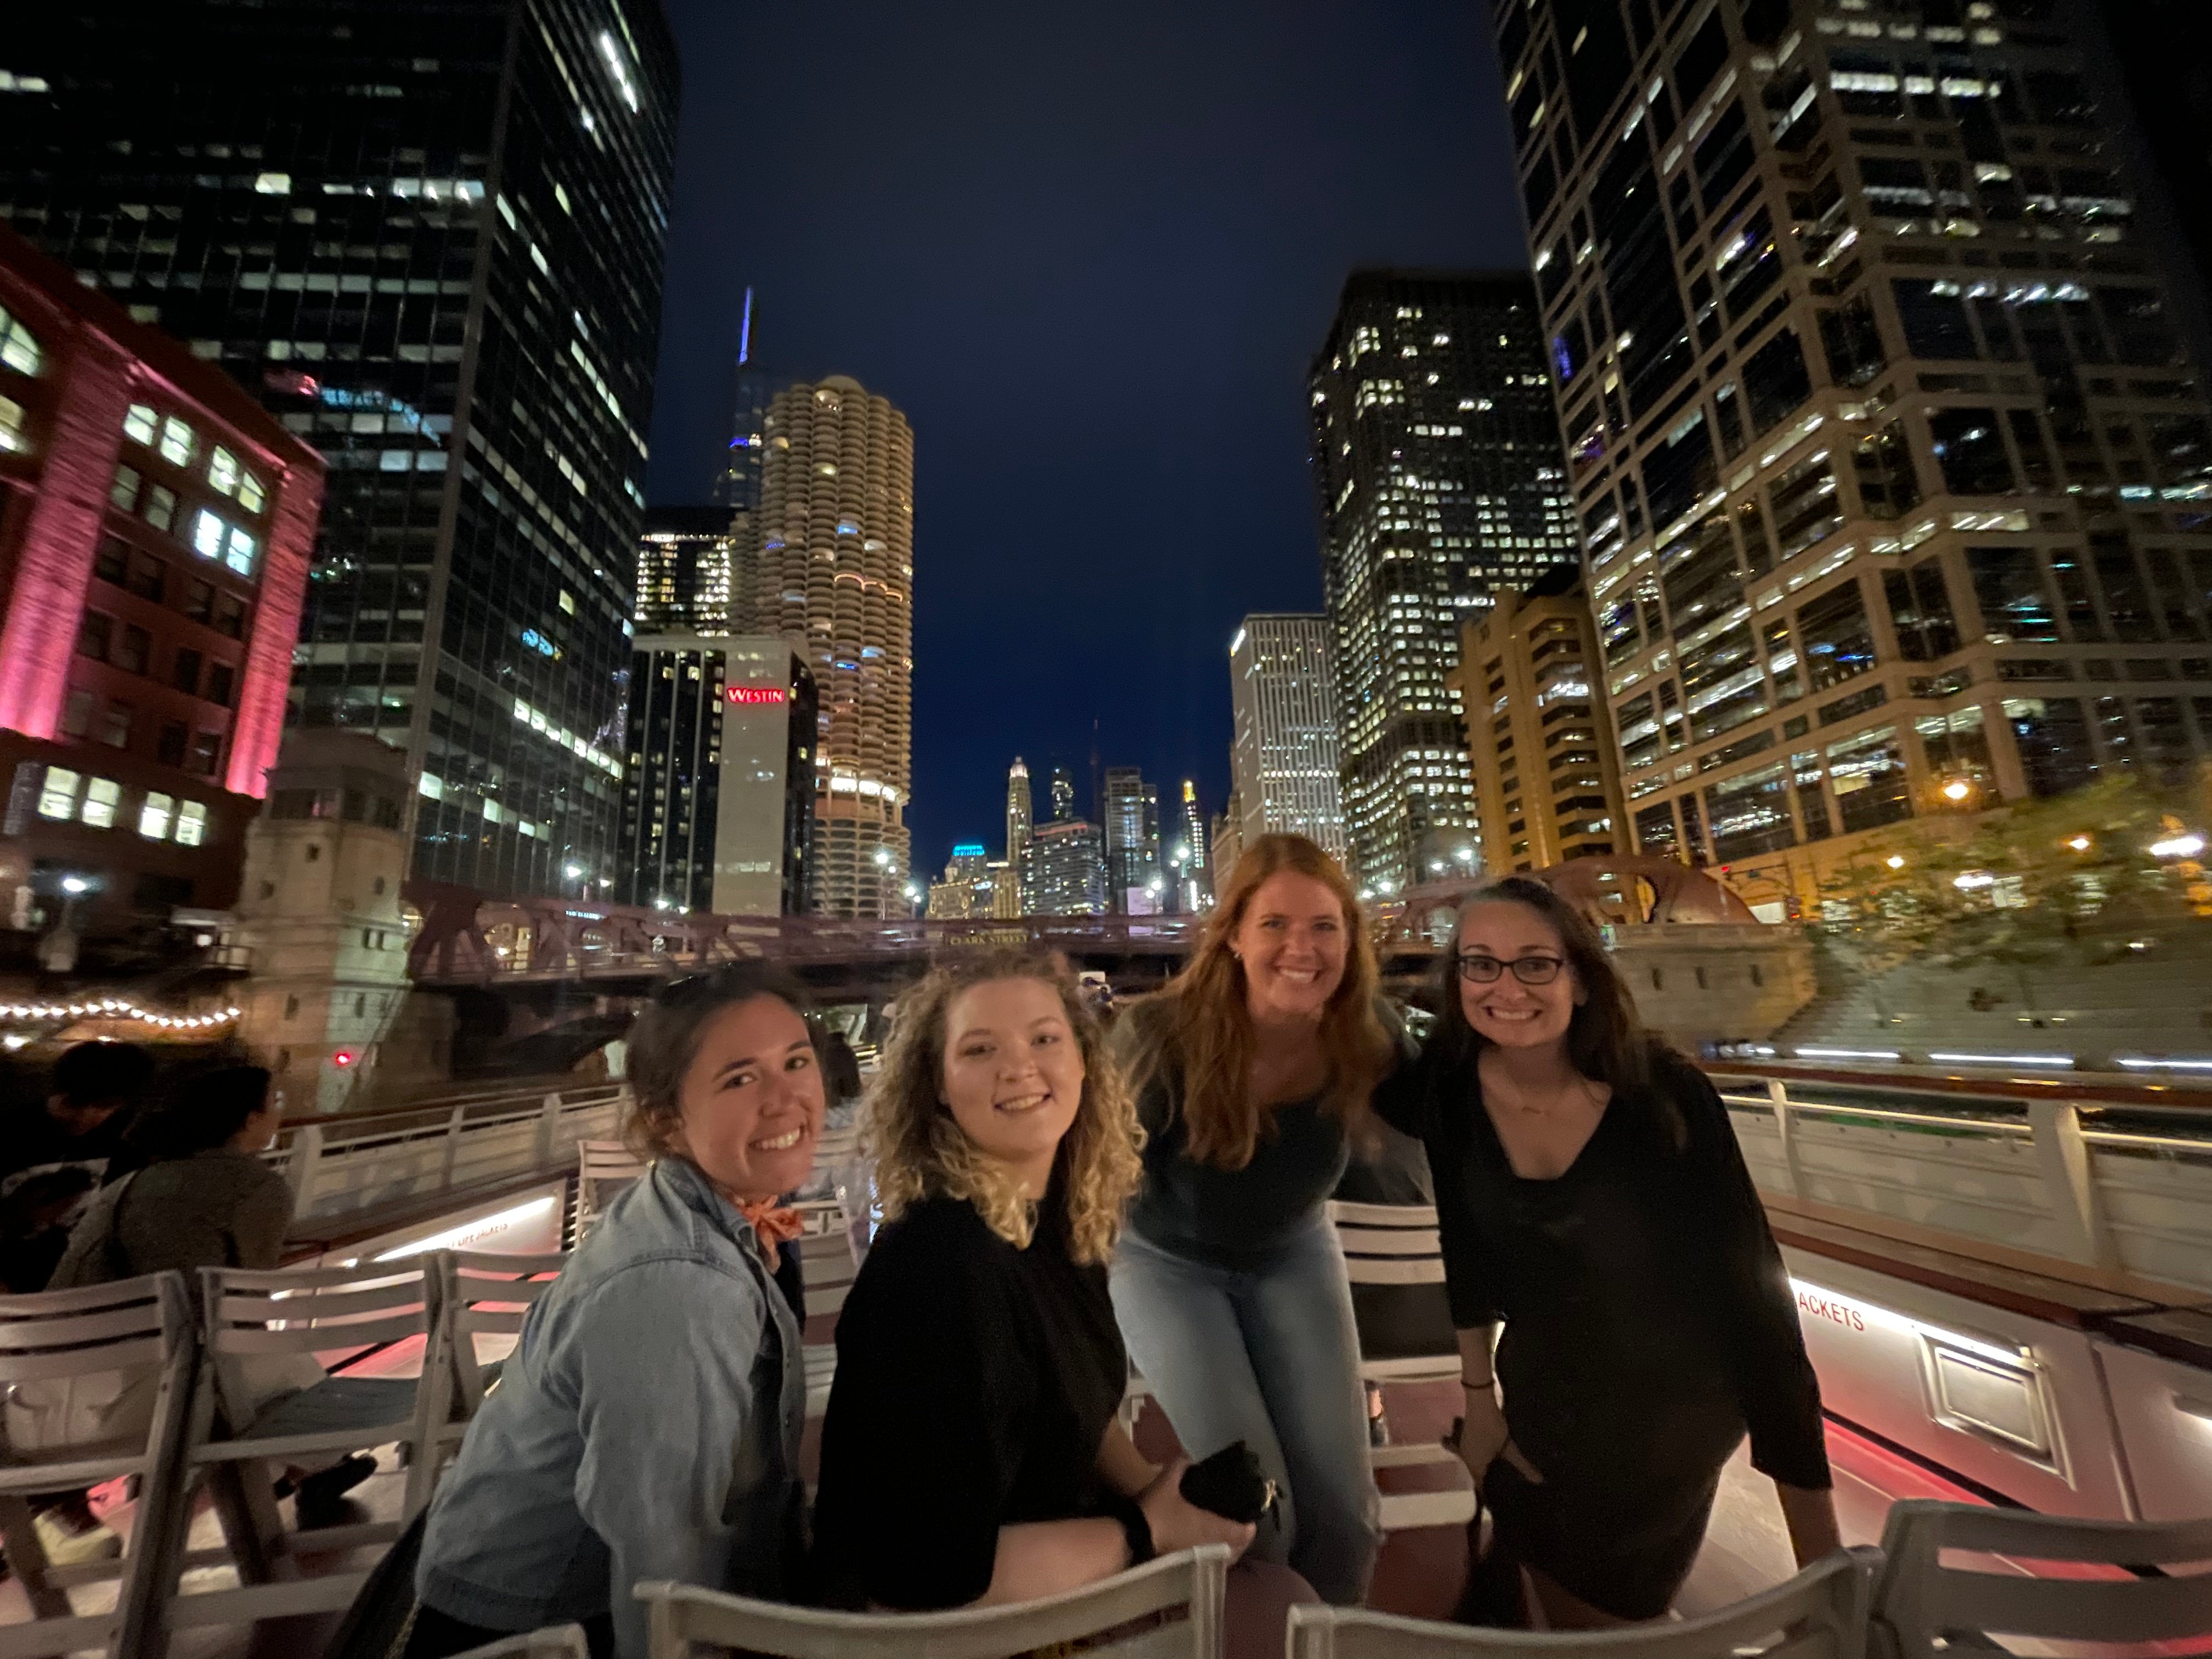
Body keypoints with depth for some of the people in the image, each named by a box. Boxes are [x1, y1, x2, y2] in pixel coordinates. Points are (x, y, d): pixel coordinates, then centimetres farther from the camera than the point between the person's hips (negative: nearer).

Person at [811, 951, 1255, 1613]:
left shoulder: (1067, 1216, -7)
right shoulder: (942, 1268, -31)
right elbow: (937, 1575, -26)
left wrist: (1152, 1491, -8)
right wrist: (1149, 1530, -18)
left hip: (1038, 1570, 6)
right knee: (1282, 1611, -3)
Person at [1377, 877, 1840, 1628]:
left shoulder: (1667, 1096, -30)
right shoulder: (1448, 1092, -20)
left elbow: (1751, 1287, -24)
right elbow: (1466, 1248, -4)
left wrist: (1819, 1550, -22)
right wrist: (1478, 1396, 4)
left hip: (1673, 1400, -3)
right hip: (1544, 1387, 3)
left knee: (1617, 1612, 17)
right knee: (1558, 1593, 26)